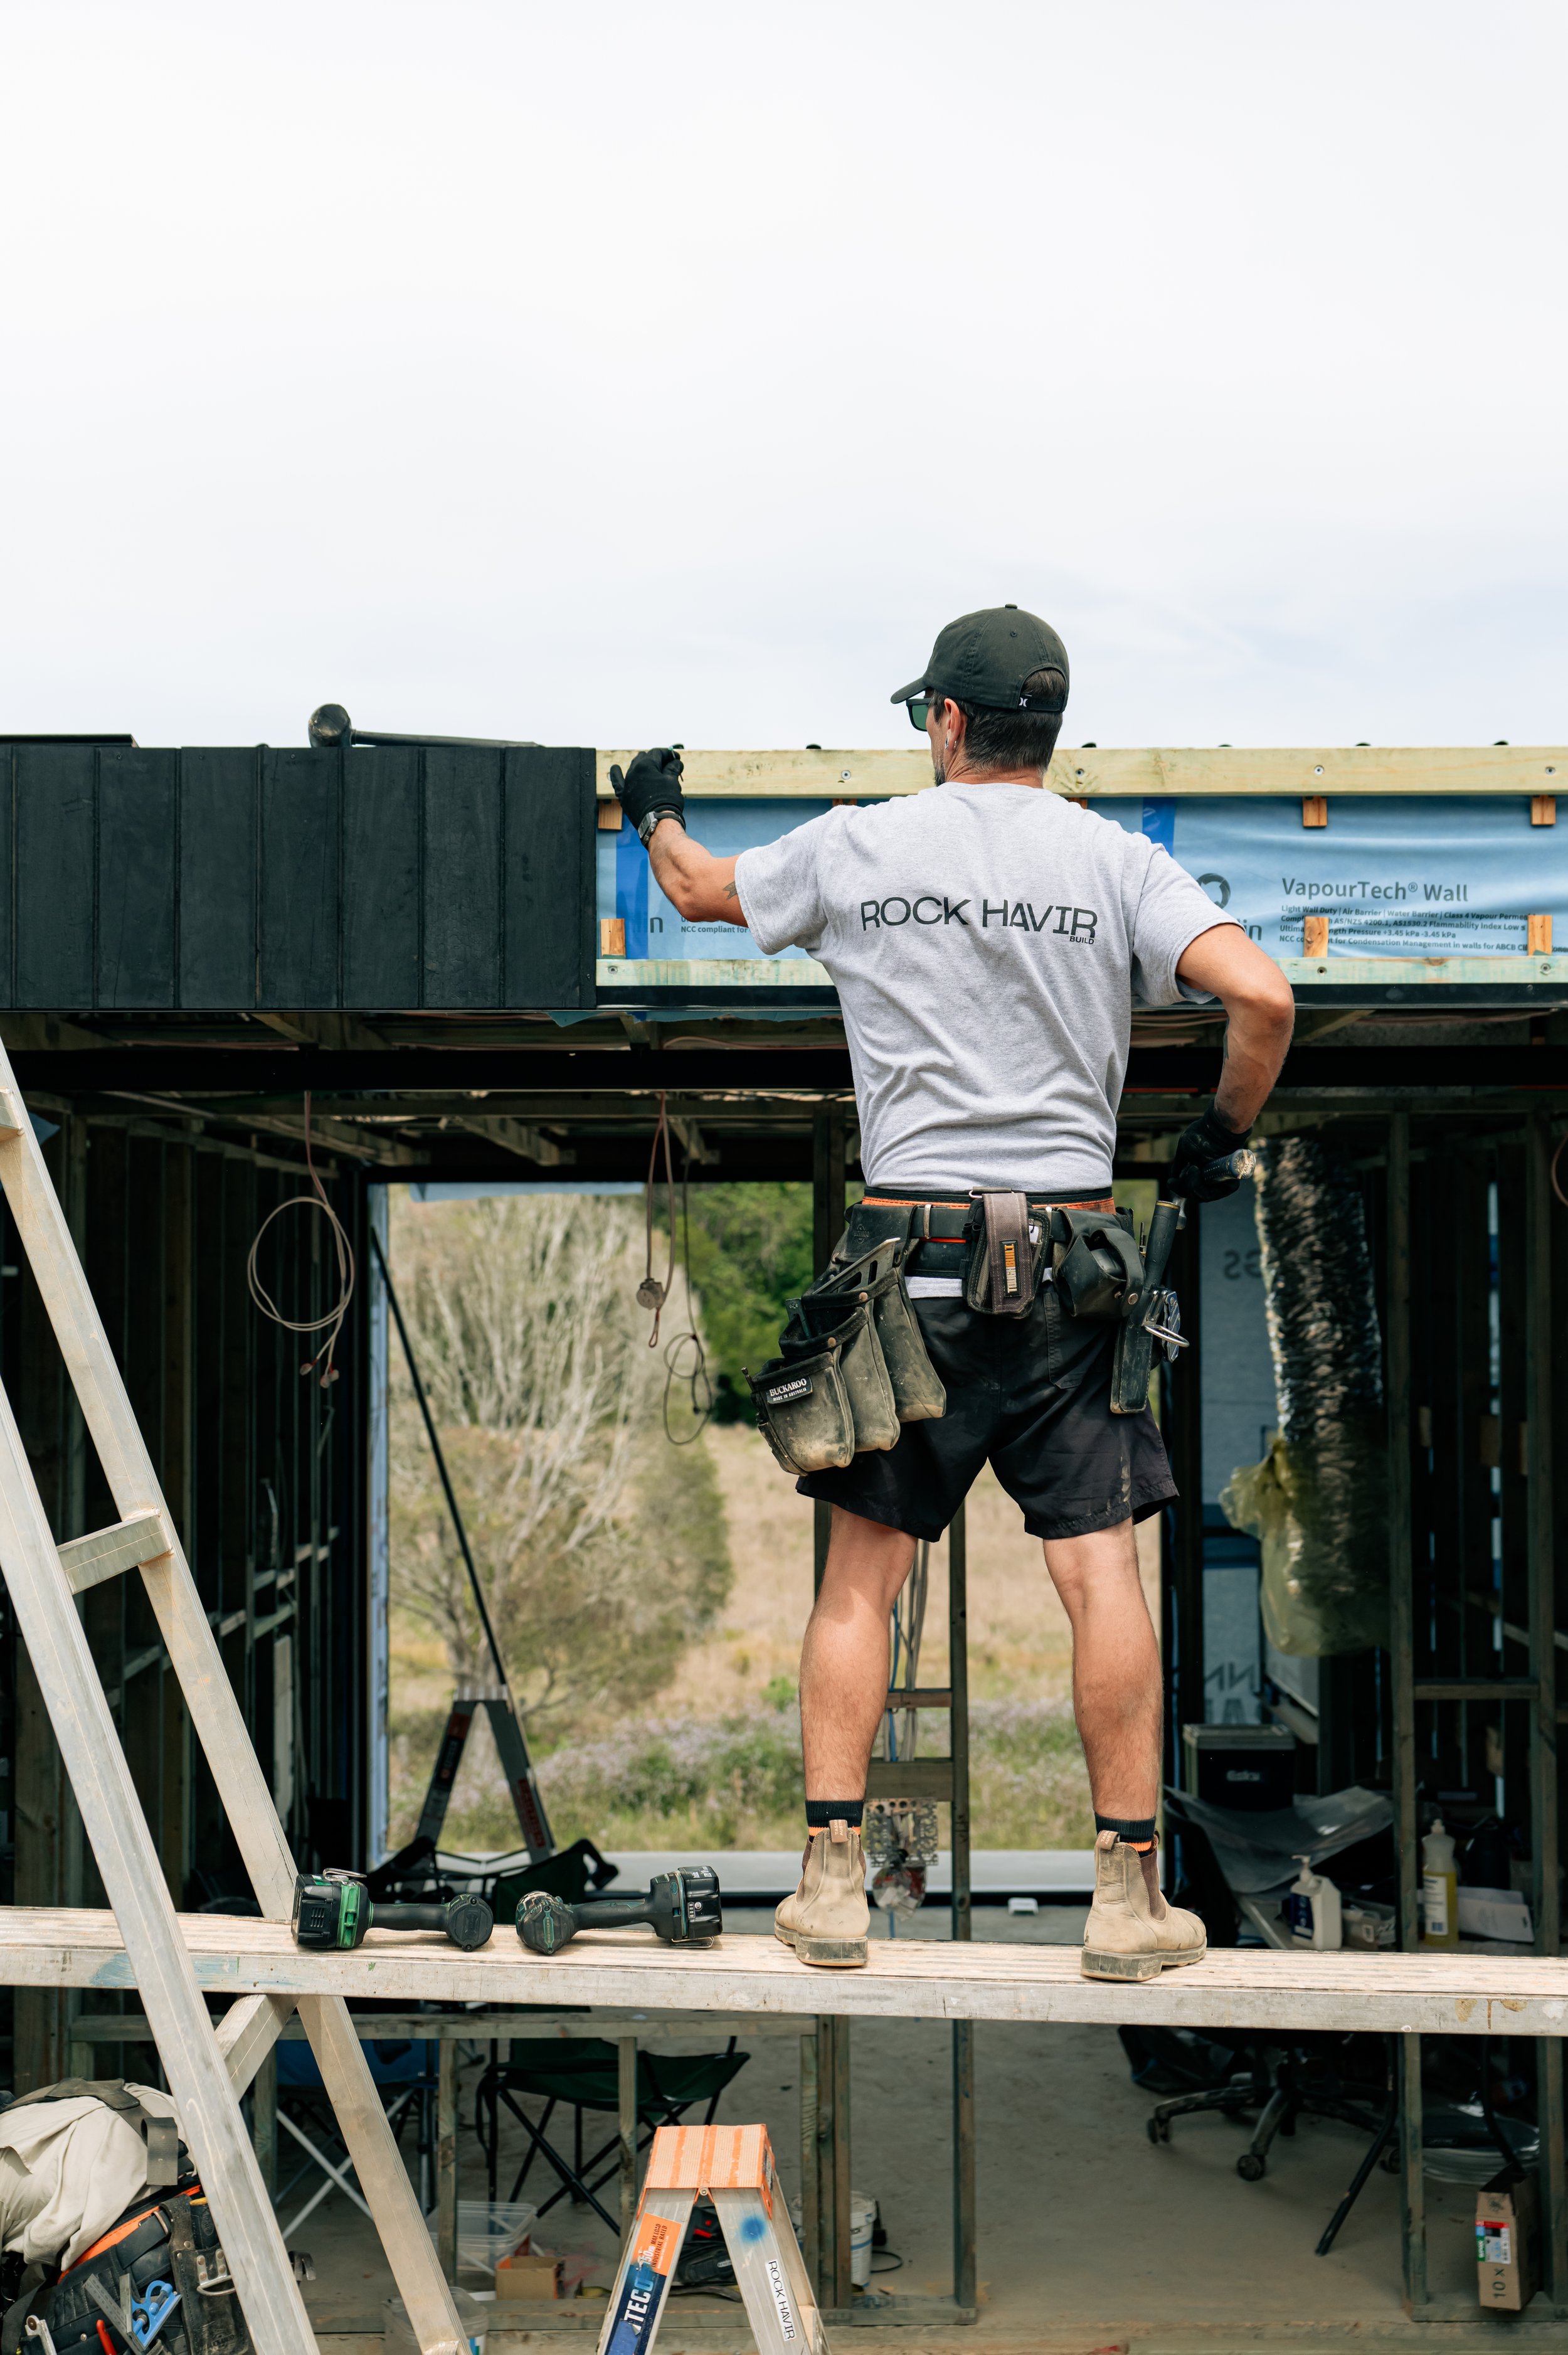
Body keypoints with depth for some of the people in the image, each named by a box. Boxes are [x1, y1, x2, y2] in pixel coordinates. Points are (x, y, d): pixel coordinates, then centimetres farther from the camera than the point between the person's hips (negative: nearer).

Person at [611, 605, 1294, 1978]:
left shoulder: (855, 848, 4)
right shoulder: (1117, 862, 2)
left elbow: (701, 891, 23)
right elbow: (1265, 999, -11)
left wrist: (656, 816, 45)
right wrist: (1221, 1139, 7)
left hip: (911, 1249, 0)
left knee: (862, 1576, 7)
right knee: (1101, 1568, 2)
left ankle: (833, 1880, 9)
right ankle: (1131, 1897, 6)